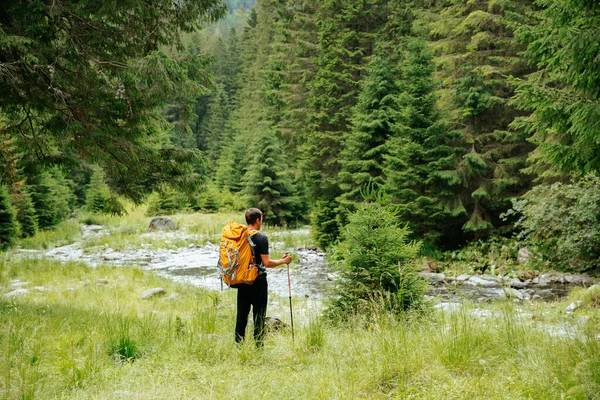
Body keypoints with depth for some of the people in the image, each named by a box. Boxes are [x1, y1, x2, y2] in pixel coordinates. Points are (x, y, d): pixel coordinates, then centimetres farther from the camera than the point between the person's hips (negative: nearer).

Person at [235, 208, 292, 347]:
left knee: (241, 314, 10)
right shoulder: (262, 238, -13)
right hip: (258, 281, -5)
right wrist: (284, 261, -3)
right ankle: (258, 346, 6)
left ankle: (239, 345, 14)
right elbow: (267, 263, -16)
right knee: (259, 315, 3)